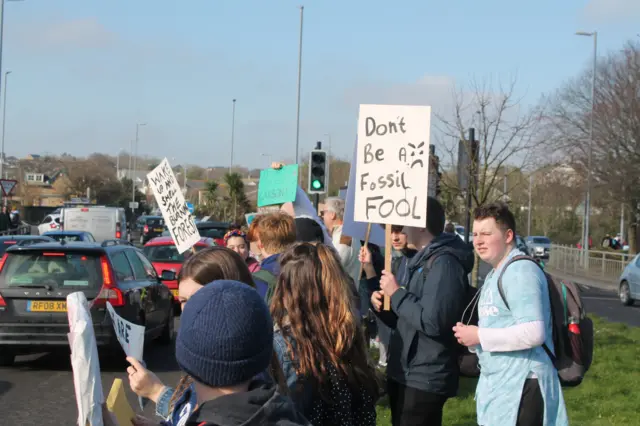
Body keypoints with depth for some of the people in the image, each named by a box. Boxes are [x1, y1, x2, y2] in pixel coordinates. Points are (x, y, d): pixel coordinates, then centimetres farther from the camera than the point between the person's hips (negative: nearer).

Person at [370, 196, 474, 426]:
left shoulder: (444, 262, -17)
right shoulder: (421, 260, 16)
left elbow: (432, 321, -28)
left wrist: (396, 293, -17)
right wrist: (383, 306, 3)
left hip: (424, 380, -10)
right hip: (404, 373, 10)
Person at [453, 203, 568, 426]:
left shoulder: (521, 271, -15)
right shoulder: (494, 275, 17)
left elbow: (533, 333, -26)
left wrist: (480, 336, -18)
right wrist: (470, 335, 4)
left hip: (522, 388, -10)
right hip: (496, 387, 10)